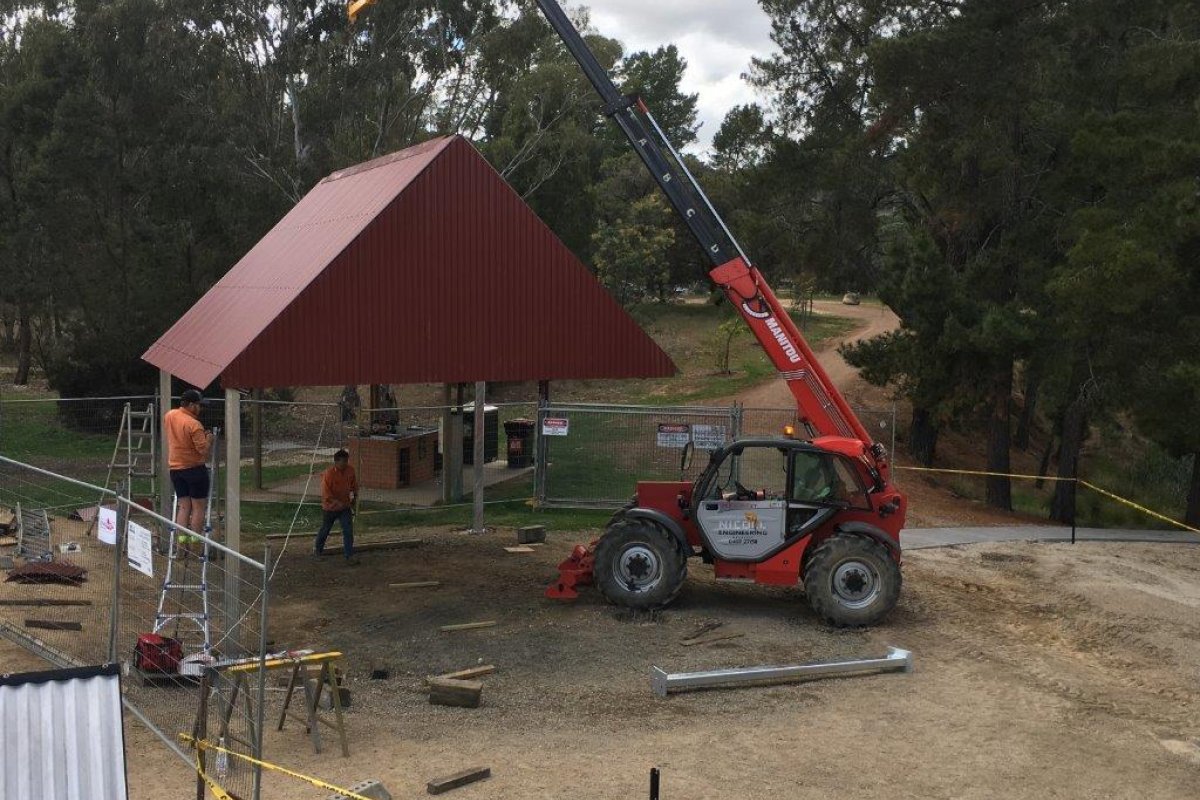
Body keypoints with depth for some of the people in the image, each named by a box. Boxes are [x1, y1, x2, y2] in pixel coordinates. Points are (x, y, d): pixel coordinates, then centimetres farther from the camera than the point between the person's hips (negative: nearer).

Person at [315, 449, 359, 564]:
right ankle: (317, 549, 42)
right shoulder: (328, 474, -25)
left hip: (345, 507, 3)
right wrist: (338, 503, -31)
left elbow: (354, 484, 11)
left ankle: (349, 556, -2)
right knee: (325, 529, 17)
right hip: (330, 507, -3)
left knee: (348, 531, -7)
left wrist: (355, 495, 7)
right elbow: (326, 494, -23)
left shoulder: (350, 470, -9)